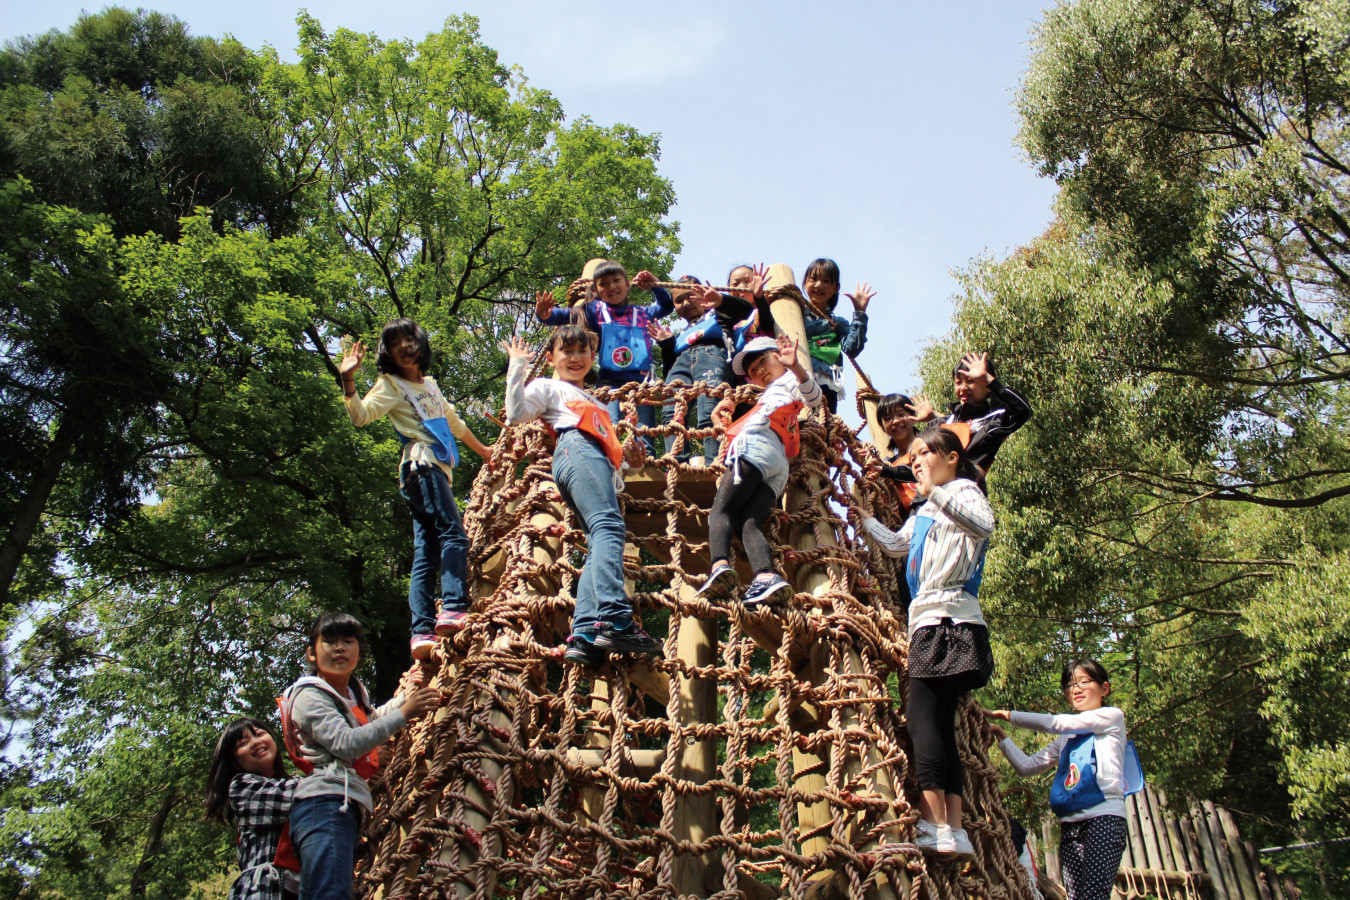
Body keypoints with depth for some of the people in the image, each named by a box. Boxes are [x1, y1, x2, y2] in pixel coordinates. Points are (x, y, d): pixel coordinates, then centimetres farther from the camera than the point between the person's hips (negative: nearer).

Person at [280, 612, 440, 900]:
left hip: (348, 808, 9)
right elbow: (347, 744, -18)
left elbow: (373, 717, 46)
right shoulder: (309, 696, -4)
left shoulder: (355, 693, 23)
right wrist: (404, 713, -17)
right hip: (325, 804, -9)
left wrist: (409, 696, 31)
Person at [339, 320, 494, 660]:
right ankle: (453, 609, -32)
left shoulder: (430, 385, 27)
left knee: (426, 556, -1)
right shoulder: (391, 384, 5)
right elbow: (361, 414, -10)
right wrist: (348, 381, -25)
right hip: (422, 465, -7)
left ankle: (423, 632, -5)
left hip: (440, 468, 7)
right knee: (453, 535, -22)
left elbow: (454, 422, 39)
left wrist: (482, 450, 47)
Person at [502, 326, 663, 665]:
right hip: (576, 448, -7)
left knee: (601, 546, -11)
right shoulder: (549, 387, 23)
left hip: (602, 464, 7)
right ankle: (615, 618, -45)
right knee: (609, 526, -29)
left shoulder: (593, 403, 44)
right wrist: (518, 366, 4)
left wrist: (627, 457, 20)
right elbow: (516, 414, 4)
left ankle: (585, 635, -21)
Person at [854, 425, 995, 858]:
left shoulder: (963, 490, 1)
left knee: (921, 715, -17)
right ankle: (953, 831, 2)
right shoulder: (924, 513, 27)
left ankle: (933, 826, -21)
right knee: (940, 724, 3)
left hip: (949, 619, -9)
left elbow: (983, 524, -22)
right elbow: (895, 544, 41)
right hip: (930, 620, 9)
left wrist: (936, 490, -27)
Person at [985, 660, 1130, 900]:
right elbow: (1026, 766, 19)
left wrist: (1005, 714, -2)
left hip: (1104, 818, -5)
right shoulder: (1067, 737, 25)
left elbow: (1055, 723, -4)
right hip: (1070, 824, 5)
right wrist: (1000, 734, 9)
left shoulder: (1112, 716, 8)